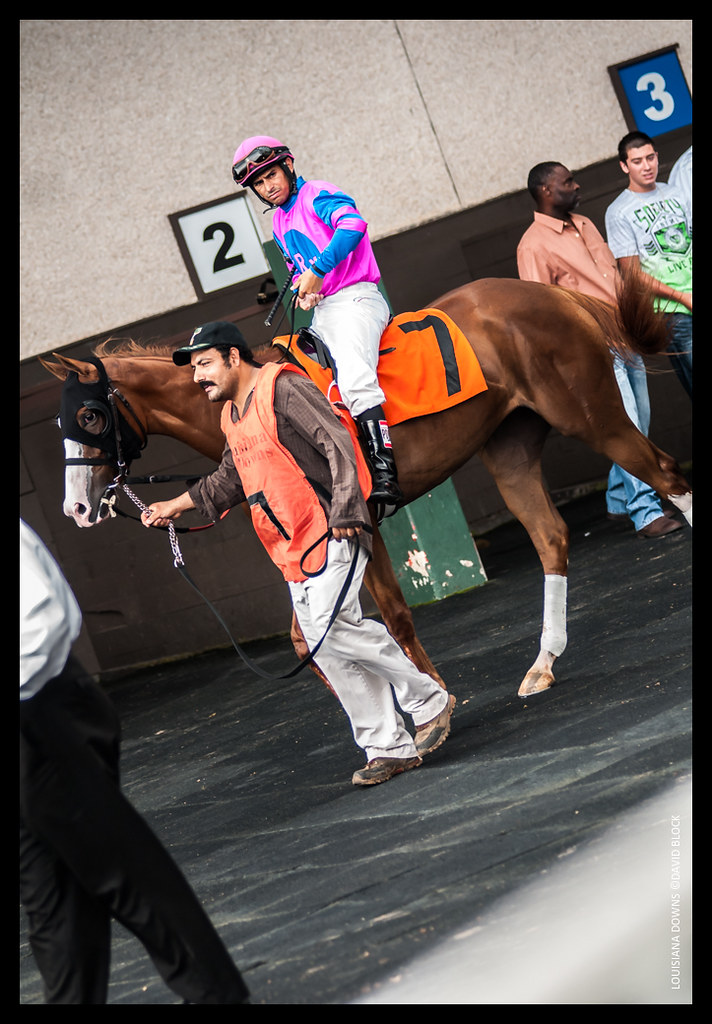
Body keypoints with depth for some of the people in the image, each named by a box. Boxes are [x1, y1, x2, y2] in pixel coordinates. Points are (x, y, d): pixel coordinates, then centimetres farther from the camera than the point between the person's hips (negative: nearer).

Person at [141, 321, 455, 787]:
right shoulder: (234, 417, 19)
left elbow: (338, 444, -17)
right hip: (293, 548, 9)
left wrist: (344, 512, -23)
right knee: (331, 648, 6)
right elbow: (229, 482, 32)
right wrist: (175, 505, 31)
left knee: (331, 627, -21)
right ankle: (390, 746, 11)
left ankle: (428, 700, -5)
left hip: (330, 533, -9)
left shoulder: (283, 389, -10)